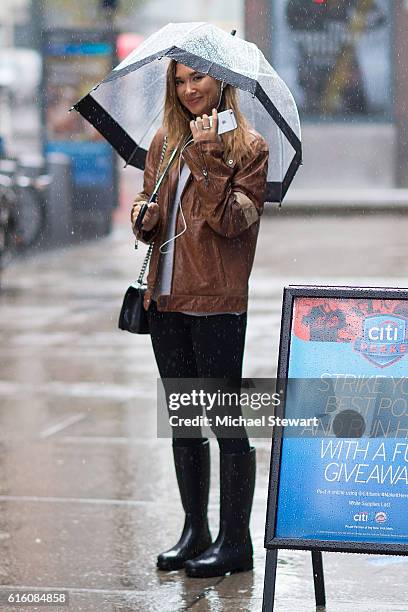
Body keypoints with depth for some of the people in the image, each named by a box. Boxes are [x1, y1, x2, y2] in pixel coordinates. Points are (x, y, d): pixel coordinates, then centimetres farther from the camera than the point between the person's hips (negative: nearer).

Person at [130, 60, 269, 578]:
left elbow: (230, 219, -15)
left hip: (217, 302, -6)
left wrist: (209, 157, -23)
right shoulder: (164, 142, 13)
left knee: (225, 417, -3)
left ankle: (235, 540, 4)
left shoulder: (247, 147, -4)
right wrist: (143, 215, -3)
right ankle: (195, 531, 22)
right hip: (167, 300, 7)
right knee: (183, 419, 12)